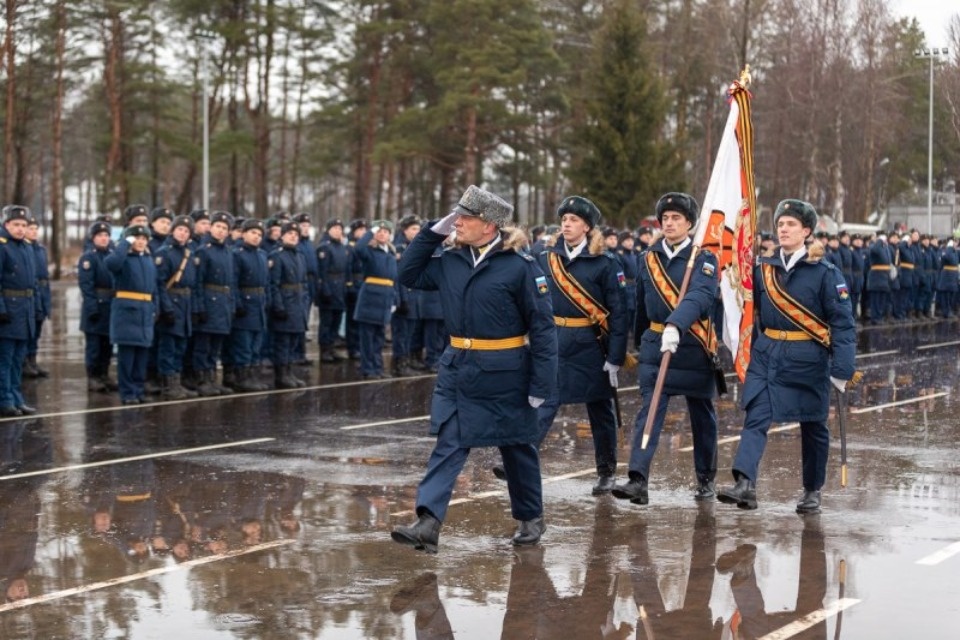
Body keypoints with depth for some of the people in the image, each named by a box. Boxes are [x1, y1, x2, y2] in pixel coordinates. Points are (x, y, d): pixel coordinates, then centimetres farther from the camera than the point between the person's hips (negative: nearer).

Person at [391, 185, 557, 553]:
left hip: (505, 377, -4)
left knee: (517, 449, 12)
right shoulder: (451, 262, 3)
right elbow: (409, 275, 14)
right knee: (448, 445, -4)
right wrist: (433, 232, 2)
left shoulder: (521, 266, -13)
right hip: (457, 370, 4)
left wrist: (541, 384, -16)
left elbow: (542, 327, -13)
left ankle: (531, 518, 30)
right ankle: (428, 523, -11)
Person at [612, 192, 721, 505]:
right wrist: (640, 342, 23)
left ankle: (706, 479, 26)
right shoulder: (648, 259, 7)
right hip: (655, 347, 2)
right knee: (649, 412, -10)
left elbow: (700, 296, -26)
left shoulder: (703, 259, -7)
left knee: (702, 415, 11)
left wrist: (675, 326, -42)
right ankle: (639, 481, -19)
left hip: (694, 348, -2)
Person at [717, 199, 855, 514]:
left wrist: (841, 369, -15)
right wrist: (752, 352, 7)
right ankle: (745, 484, -24)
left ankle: (812, 491, 24)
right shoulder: (763, 269, 6)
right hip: (766, 357, 3)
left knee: (812, 427, 10)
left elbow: (843, 322, -9)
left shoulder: (824, 273, -6)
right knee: (755, 418, -13)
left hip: (808, 360, -3)